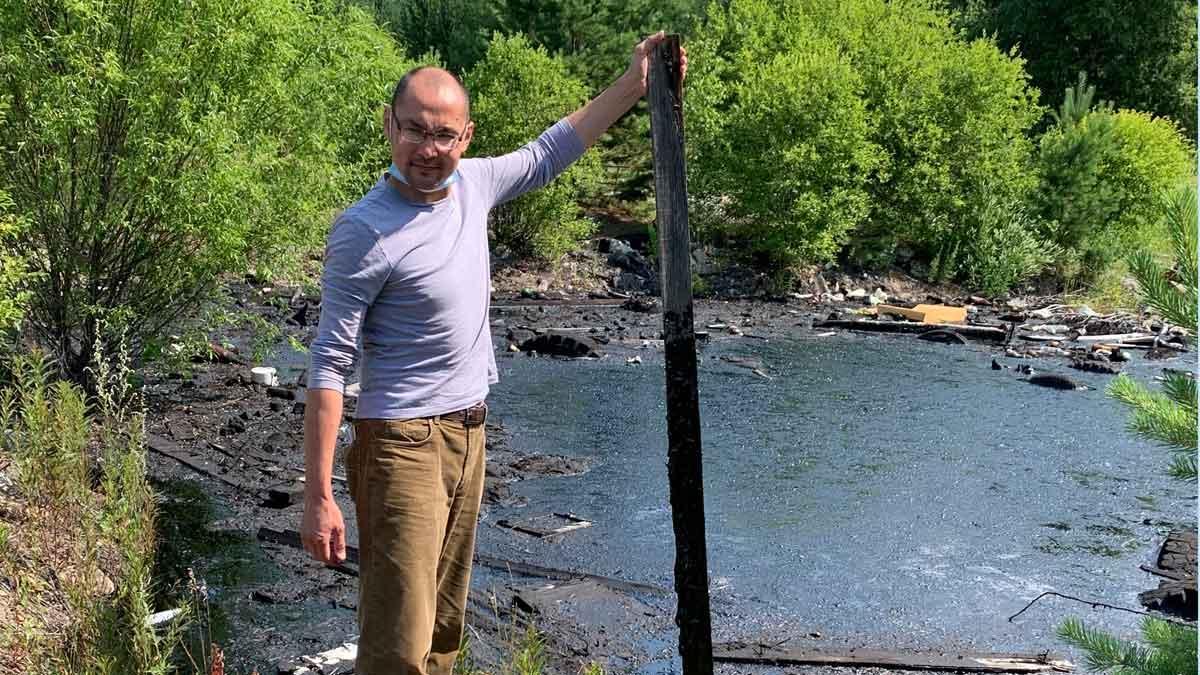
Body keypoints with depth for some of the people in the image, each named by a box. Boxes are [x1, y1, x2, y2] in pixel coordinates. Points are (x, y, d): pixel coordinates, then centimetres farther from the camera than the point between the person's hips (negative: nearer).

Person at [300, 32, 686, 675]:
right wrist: (318, 496, -19)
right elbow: (329, 368, -17)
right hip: (403, 446, -7)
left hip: (468, 435, 8)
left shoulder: (471, 183, 3)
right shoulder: (363, 232, -18)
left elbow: (545, 155, 21)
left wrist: (632, 84, 21)